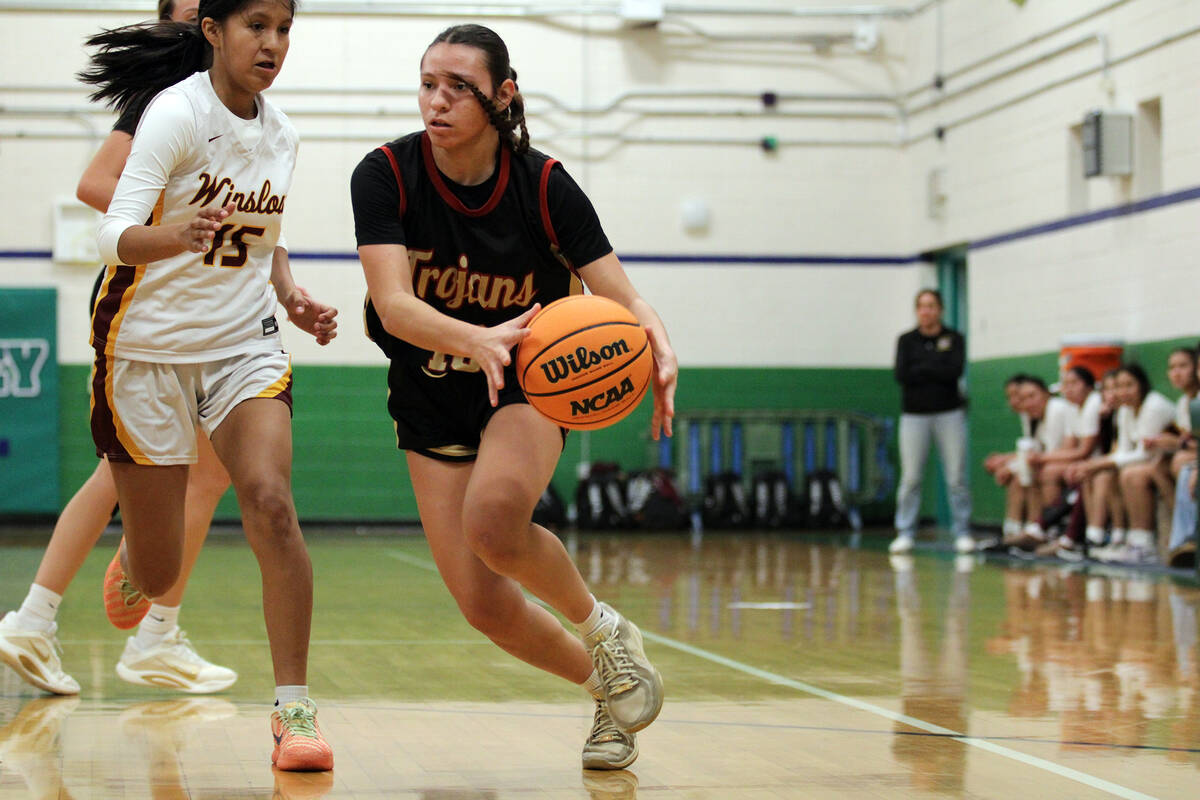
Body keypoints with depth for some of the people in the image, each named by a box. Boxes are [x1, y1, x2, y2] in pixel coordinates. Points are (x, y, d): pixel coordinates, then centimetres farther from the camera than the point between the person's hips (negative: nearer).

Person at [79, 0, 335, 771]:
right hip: (148, 350, -4)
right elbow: (118, 234, -24)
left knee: (271, 503, -22)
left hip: (245, 345, 4)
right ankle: (130, 560, 44)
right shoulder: (176, 113, -15)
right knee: (157, 575, 4)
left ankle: (295, 709, -17)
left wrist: (291, 295, 1)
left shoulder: (281, 133, 4)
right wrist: (178, 235, -44)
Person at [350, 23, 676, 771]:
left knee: (492, 520, -34)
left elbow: (623, 297, -19)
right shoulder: (386, 175, -17)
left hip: (529, 383, -2)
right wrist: (477, 339, -49)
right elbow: (394, 304, -29)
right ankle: (607, 684, 23)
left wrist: (657, 344, -43)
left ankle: (602, 626, -5)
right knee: (484, 604, -5)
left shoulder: (543, 184, -17)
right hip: (431, 402, 2)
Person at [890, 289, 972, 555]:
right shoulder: (906, 341, 8)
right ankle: (905, 534, 2)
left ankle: (963, 533, 6)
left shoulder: (954, 338, 5)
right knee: (910, 478, -3)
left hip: (949, 414, -1)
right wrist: (937, 370, -8)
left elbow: (955, 370, -11)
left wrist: (921, 368, -7)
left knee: (957, 478, -2)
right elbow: (901, 375, -6)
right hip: (914, 415, 1)